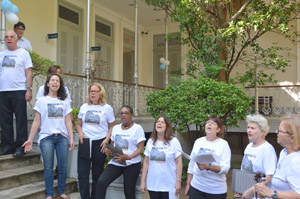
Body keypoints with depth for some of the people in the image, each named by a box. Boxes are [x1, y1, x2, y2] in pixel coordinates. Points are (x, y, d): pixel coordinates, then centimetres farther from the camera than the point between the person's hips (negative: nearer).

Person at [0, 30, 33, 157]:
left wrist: (29, 89, -9)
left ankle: (21, 147, 3)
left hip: (19, 91, -4)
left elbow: (28, 72, 0)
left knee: (21, 120, -3)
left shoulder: (23, 53, 6)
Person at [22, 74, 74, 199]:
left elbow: (68, 121, 9)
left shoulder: (65, 102, 12)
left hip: (62, 137, 2)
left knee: (63, 167, 2)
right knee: (48, 167, -1)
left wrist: (71, 139, 2)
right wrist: (30, 139, 0)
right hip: (46, 137, -2)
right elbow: (36, 121, 4)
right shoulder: (41, 101, 6)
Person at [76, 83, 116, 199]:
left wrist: (107, 139, -9)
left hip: (100, 143, -2)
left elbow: (112, 126, 3)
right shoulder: (84, 107, 10)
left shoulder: (107, 108, 2)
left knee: (97, 174, 7)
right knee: (82, 173, -2)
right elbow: (78, 124, 16)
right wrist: (80, 132, -5)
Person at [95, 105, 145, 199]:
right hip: (115, 162, 4)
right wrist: (108, 150, -3)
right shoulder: (116, 128, 16)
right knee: (101, 182, -18)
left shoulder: (137, 128, 0)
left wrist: (129, 157, -23)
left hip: (131, 164, -4)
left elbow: (140, 148, -6)